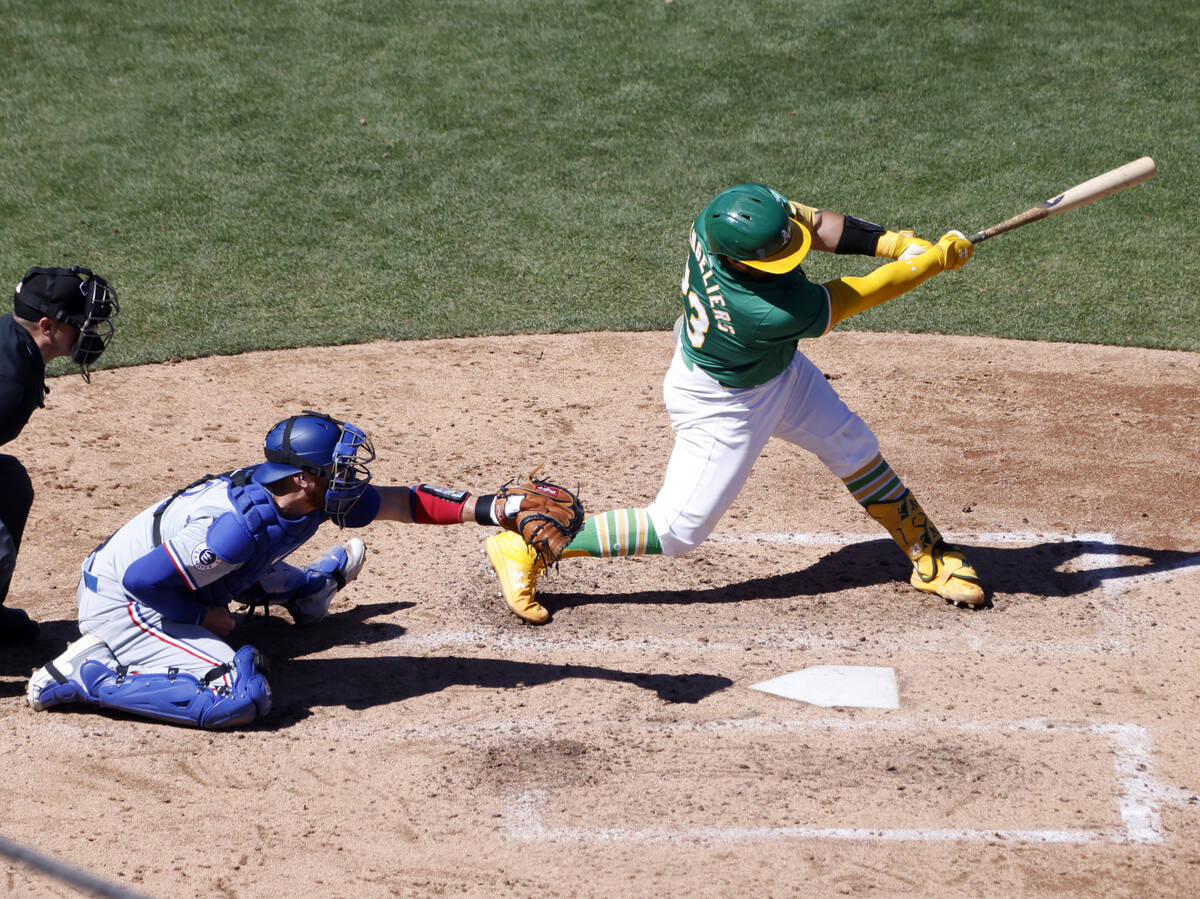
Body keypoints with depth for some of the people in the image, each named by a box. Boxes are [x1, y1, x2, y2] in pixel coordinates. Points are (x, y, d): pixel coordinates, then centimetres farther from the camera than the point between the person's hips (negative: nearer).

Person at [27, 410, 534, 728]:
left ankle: (309, 585, 64)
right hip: (119, 603, -9)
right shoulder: (239, 527, -35)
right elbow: (143, 579, -30)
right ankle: (84, 677, -16)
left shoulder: (312, 494, -9)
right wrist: (205, 618, -15)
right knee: (242, 696, -23)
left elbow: (400, 502, -1)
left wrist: (489, 509, -7)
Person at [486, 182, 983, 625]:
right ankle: (527, 547, 13)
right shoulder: (771, 314, -43)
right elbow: (854, 296, -31)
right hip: (723, 403, -8)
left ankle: (929, 558, 36)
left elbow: (814, 221, -13)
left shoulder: (726, 215, -28)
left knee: (855, 449, 15)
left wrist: (894, 241, -24)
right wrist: (936, 259, -23)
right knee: (678, 530, 2)